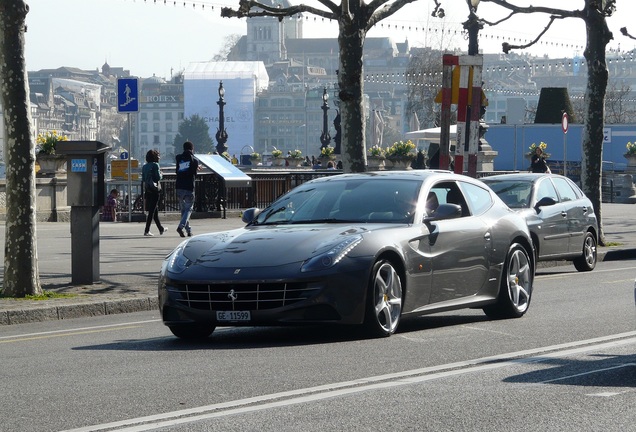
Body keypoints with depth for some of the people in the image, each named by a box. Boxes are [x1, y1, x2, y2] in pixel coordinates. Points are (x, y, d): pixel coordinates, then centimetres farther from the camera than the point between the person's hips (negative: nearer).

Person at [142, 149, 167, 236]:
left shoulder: (144, 166, 12)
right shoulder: (155, 165, -9)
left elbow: (143, 180, 13)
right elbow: (158, 177, -13)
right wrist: (161, 174, 6)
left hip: (147, 190, 7)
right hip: (155, 190, -7)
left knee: (155, 210, 16)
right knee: (152, 210, -5)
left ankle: (161, 229, 27)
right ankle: (147, 230, -8)